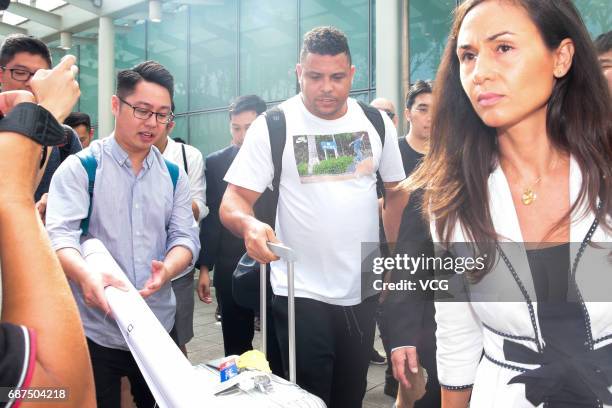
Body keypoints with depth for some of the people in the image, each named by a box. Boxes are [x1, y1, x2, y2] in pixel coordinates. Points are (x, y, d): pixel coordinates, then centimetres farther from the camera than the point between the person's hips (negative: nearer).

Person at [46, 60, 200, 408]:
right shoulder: (79, 167, -5)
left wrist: (165, 271, -22)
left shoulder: (174, 174, 6)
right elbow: (59, 234, -16)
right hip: (94, 331, -3)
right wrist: (85, 274, -37)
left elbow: (185, 236, 0)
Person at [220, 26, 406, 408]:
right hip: (302, 293, -4)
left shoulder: (377, 122, 3)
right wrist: (248, 223, -34)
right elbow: (234, 199, -11)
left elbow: (395, 192, 11)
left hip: (364, 289, 4)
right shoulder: (272, 126, -9)